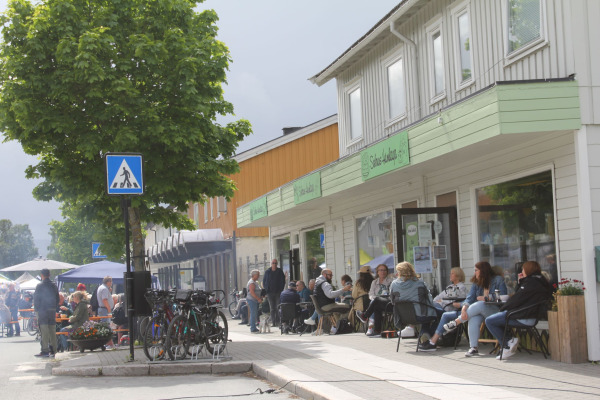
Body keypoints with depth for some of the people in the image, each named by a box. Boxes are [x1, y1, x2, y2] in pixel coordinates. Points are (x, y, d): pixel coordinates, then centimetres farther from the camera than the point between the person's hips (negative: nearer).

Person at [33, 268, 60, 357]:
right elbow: (57, 299, 11)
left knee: (44, 332, -4)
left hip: (42, 311, -5)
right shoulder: (54, 286, 6)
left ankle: (45, 350, -6)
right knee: (52, 331, 7)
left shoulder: (39, 286, -9)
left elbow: (36, 299, -8)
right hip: (52, 311, 5)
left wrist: (37, 309, 2)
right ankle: (53, 351, 9)